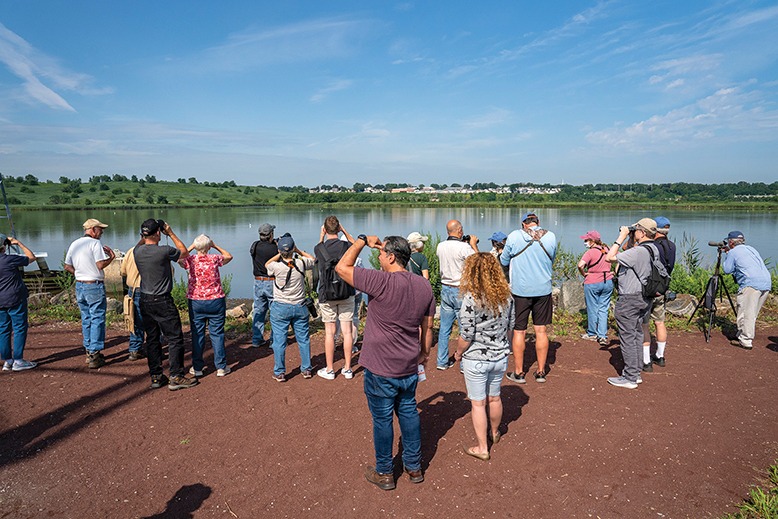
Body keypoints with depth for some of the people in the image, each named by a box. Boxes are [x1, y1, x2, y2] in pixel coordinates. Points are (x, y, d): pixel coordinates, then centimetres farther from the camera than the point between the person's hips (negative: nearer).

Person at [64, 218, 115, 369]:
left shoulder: (74, 244, 11)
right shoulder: (95, 243, -12)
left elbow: (67, 266, 15)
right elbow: (101, 265, -19)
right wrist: (111, 257, -3)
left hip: (79, 285, 8)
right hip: (94, 286, -8)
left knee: (86, 319, 15)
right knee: (97, 320, -2)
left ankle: (89, 352, 23)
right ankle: (94, 354, -2)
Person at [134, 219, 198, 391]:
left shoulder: (137, 252, -1)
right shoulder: (164, 251, -18)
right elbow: (184, 252, 3)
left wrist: (145, 235, 18)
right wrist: (171, 233, 6)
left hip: (145, 301, 7)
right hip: (162, 301, -6)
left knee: (152, 338, 13)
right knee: (175, 338, 2)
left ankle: (156, 376, 20)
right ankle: (176, 377, 4)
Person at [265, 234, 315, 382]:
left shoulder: (276, 266, -15)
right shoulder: (301, 263, -9)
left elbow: (267, 264, 10)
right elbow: (312, 259, 14)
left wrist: (280, 254, 5)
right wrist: (298, 251, 10)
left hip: (280, 308, -2)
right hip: (300, 307, 2)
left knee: (279, 340, 6)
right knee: (303, 338, 13)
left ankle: (279, 373, 12)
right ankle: (306, 369, 22)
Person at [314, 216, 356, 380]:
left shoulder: (319, 249, -7)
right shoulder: (346, 246, -7)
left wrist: (322, 235, 23)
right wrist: (344, 230, 17)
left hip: (326, 296, 0)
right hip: (346, 294, 0)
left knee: (329, 332, 7)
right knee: (347, 331, 6)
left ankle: (329, 370, 15)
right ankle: (347, 369, 15)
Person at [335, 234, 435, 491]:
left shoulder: (383, 282, -23)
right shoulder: (424, 285, -1)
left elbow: (342, 267, -16)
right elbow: (427, 327, 7)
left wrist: (362, 240, -7)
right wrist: (424, 354, 20)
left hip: (381, 370, -6)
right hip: (410, 368, 6)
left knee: (382, 420, 10)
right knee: (409, 413, 21)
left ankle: (384, 474, 27)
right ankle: (414, 467, 34)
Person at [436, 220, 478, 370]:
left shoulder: (440, 246, 2)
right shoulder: (464, 247, -17)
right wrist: (474, 245, 3)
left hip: (445, 289, 6)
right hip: (461, 291, -6)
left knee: (444, 328, 12)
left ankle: (442, 361, 20)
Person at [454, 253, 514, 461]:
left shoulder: (470, 299, -22)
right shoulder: (506, 296, -4)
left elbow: (466, 335, -19)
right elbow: (510, 325, 6)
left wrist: (458, 353, -2)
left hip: (476, 359, -6)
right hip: (500, 356, 6)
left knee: (477, 403, 8)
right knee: (494, 398, 24)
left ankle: (482, 448, 18)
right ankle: (494, 433, 45)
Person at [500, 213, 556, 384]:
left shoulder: (514, 236, -8)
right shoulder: (551, 237, -1)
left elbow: (504, 262, 2)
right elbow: (551, 260, 13)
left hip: (520, 290, -2)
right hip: (543, 290, 2)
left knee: (519, 331, 7)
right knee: (541, 330, 11)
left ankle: (518, 372, 15)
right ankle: (541, 372, 19)